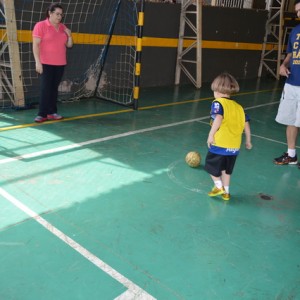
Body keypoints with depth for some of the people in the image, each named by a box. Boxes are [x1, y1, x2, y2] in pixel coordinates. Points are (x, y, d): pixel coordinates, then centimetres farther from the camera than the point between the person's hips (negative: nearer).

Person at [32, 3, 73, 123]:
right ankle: (42, 114, -3)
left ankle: (52, 112, 12)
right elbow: (35, 45, -9)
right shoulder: (40, 25, -4)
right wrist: (38, 62, -17)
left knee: (54, 88, 7)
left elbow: (69, 45, 16)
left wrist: (69, 35, -4)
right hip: (46, 63, -5)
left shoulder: (62, 27, 12)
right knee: (45, 88, -7)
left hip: (60, 64, 5)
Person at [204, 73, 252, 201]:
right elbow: (246, 124, 12)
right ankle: (226, 192, 29)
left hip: (220, 144, -6)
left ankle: (219, 187, 13)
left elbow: (218, 118, -24)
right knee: (226, 169, 22)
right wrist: (248, 141, 21)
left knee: (211, 165, 14)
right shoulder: (238, 106, 13)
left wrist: (211, 135, -24)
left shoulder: (218, 103, -5)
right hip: (234, 146, 7)